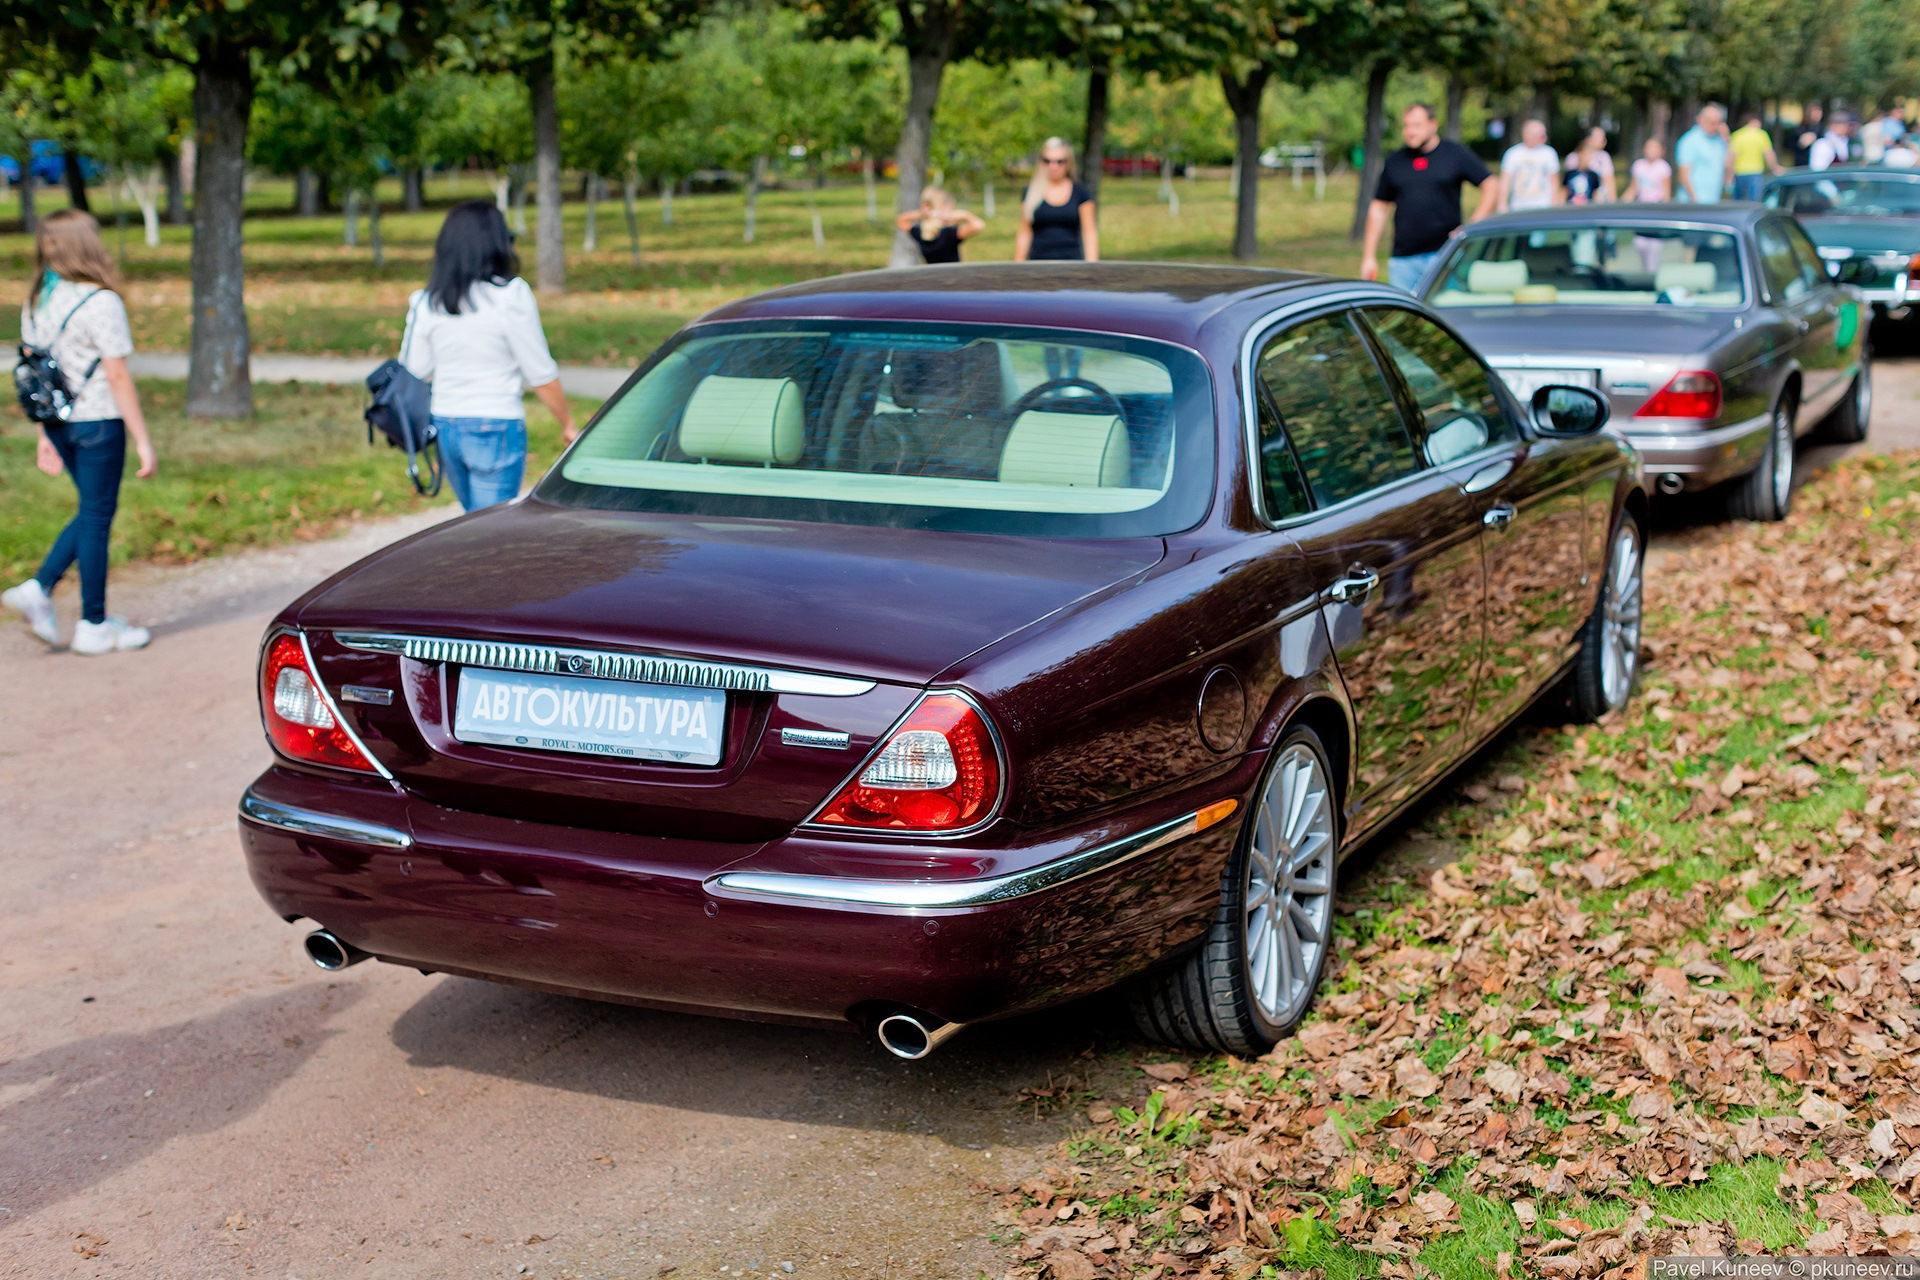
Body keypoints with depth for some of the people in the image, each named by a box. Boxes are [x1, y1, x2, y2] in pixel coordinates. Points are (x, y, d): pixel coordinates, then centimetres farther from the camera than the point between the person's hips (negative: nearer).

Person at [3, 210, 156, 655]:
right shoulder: (100, 302, -15)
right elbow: (118, 378, -15)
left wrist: (45, 436, 16)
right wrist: (143, 441, -10)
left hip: (58, 422, 7)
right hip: (99, 422, -7)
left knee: (92, 512, 21)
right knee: (96, 517, 3)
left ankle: (39, 588, 10)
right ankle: (93, 626, 12)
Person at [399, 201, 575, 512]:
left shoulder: (425, 302, 2)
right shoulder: (511, 296, -11)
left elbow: (415, 372, 2)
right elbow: (541, 374, -8)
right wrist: (568, 424, 3)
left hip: (445, 426, 5)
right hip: (496, 428, -5)